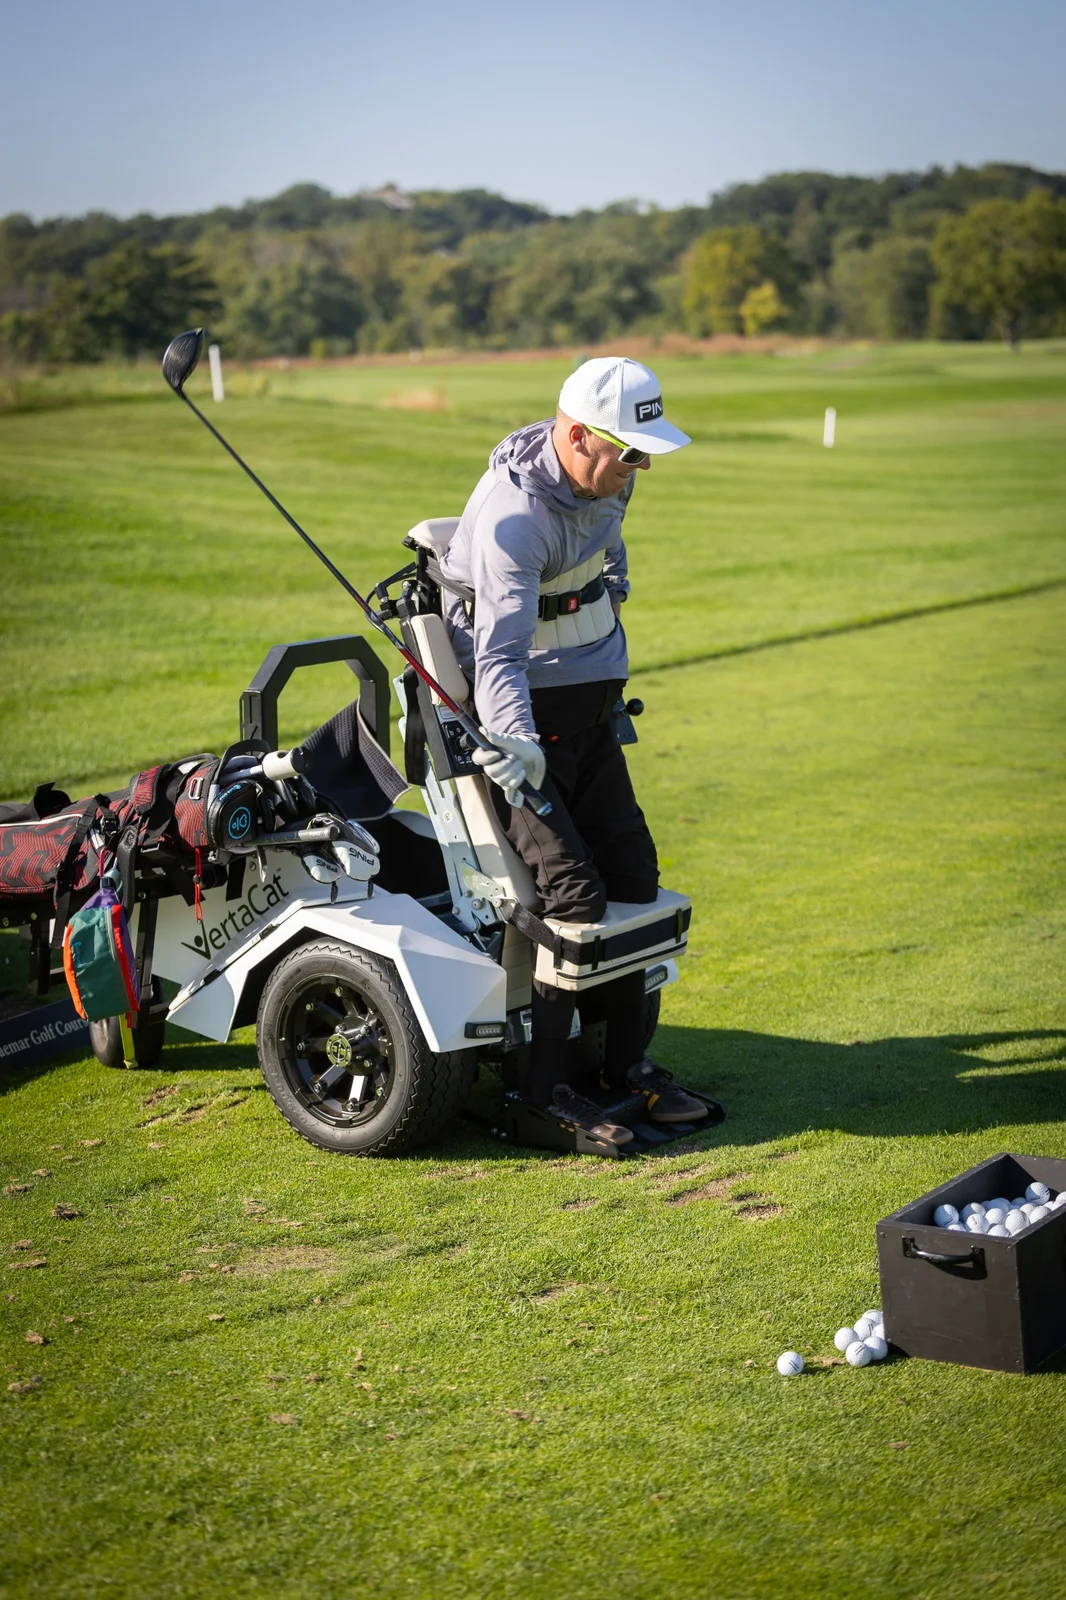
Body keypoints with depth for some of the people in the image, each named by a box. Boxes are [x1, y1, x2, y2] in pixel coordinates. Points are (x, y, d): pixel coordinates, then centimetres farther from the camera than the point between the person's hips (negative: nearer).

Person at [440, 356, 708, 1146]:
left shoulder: (604, 476, -1)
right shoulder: (514, 518, -27)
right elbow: (500, 653, -38)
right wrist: (514, 741, -53)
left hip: (591, 703, 8)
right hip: (527, 716, -8)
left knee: (633, 872, 7)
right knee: (573, 891, -14)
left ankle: (628, 1059, 19)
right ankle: (541, 1083, -1)